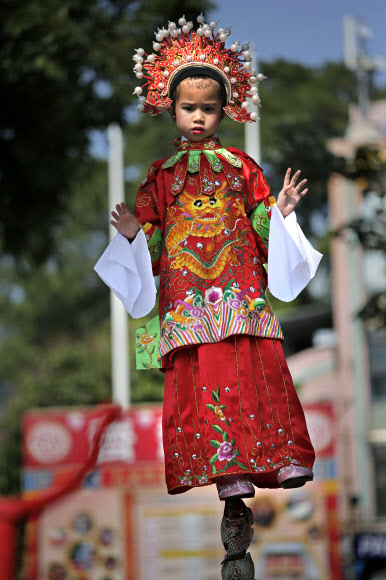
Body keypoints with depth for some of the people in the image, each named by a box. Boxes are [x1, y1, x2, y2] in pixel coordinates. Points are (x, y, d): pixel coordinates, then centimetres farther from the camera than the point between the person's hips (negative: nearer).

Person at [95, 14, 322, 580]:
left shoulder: (242, 167, 15)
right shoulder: (160, 175, 17)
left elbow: (264, 228, 13)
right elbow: (151, 245, 17)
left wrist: (281, 213, -6)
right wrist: (132, 234, -3)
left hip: (243, 300, 0)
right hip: (187, 308, 0)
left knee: (256, 380, -16)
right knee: (203, 387, -9)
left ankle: (288, 471, -20)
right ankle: (234, 496, -8)